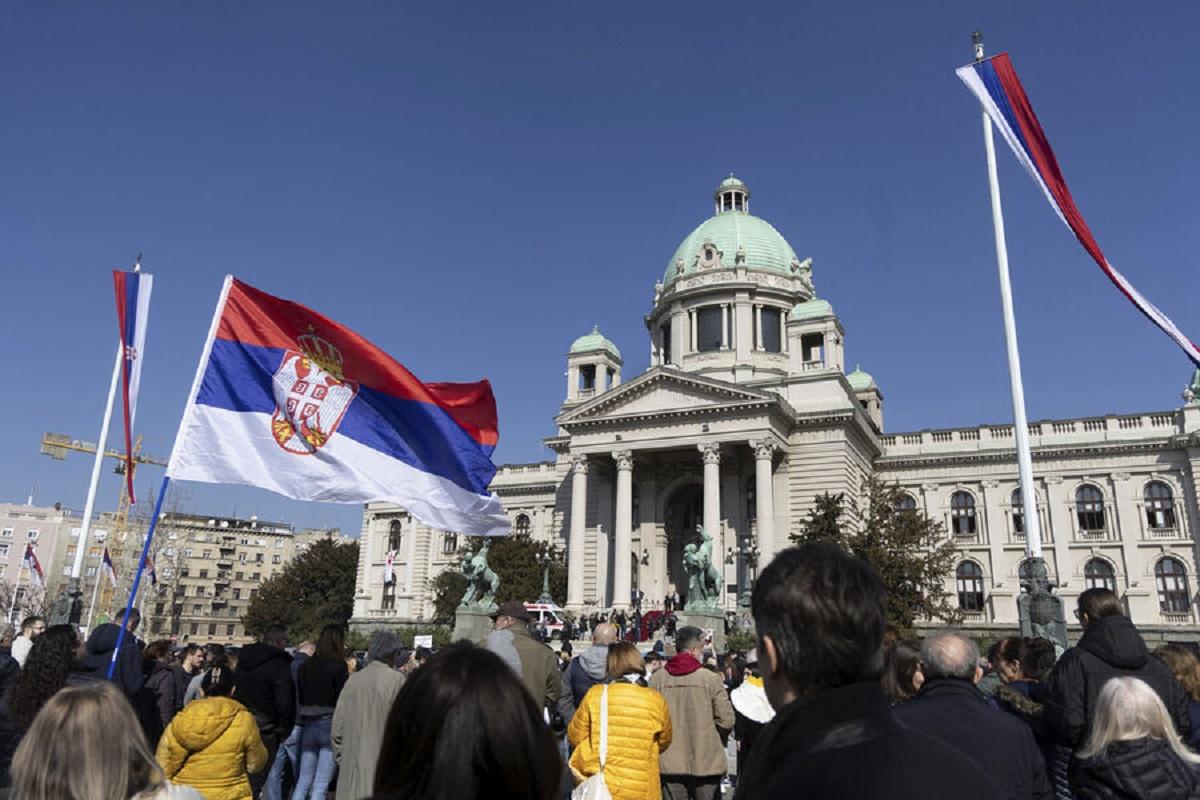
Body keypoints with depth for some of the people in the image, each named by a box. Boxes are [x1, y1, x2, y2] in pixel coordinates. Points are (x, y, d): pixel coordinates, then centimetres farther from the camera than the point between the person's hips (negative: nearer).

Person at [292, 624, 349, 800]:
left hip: (308, 726, 5)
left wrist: (304, 719, 15)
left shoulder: (304, 666, 8)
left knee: (303, 781, 13)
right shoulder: (339, 666, -9)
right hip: (331, 726, -5)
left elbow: (299, 698, 10)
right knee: (321, 785, -2)